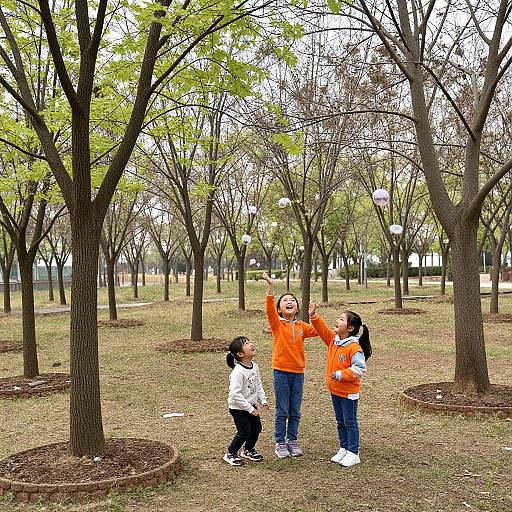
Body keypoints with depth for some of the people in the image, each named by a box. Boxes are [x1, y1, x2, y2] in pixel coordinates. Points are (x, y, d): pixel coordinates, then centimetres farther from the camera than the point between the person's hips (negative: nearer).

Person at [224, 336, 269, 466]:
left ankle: (248, 450, 37)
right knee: (244, 431, -6)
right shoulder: (238, 372, -28)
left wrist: (263, 400, 4)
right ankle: (230, 454, 15)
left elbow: (258, 385, 12)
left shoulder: (254, 366, -1)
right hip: (238, 408, -8)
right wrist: (250, 409, -24)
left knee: (256, 428, 13)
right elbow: (235, 394, -28)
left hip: (251, 405, 8)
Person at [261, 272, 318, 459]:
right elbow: (269, 309, -22)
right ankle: (280, 443, 18)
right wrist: (270, 286, -34)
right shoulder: (277, 324, -5)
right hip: (281, 372, -3)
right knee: (282, 411, 5)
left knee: (295, 412, 12)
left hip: (298, 373, 3)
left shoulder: (302, 326, 6)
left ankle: (292, 441, 26)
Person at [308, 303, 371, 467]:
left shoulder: (354, 347, -23)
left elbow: (360, 369, -23)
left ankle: (353, 453, 15)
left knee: (350, 423, 4)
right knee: (340, 422, 19)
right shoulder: (333, 339, 1)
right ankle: (343, 449, 31)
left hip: (348, 392, -8)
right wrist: (313, 316, -8)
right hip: (335, 390, 8)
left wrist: (340, 375, -27)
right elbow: (322, 328, 5)